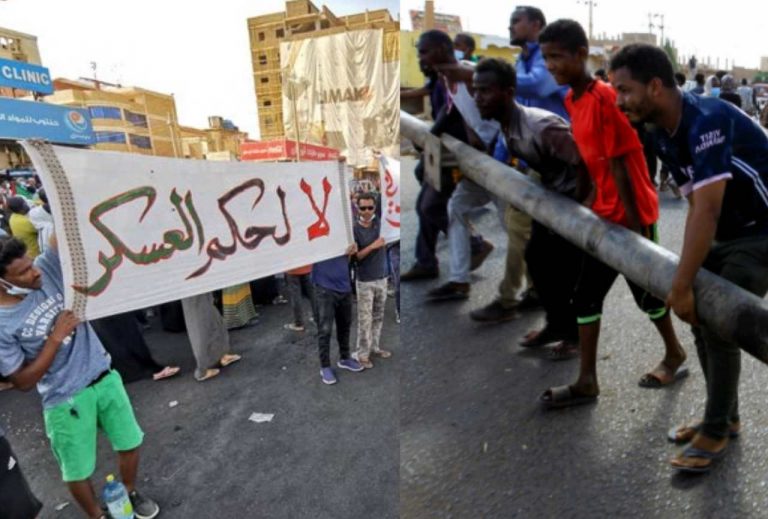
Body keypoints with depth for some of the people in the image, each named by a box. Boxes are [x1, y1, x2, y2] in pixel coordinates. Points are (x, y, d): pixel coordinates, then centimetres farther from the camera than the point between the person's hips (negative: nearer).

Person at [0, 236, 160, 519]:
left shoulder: (47, 269, -8)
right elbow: (23, 381, -14)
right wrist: (56, 337, -21)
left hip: (104, 378, 4)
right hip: (66, 401, -4)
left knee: (130, 443, 18)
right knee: (78, 471, 14)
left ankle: (131, 493, 45)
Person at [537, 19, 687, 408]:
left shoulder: (606, 98, -19)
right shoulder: (571, 100, 5)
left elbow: (619, 164, -21)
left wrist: (636, 226, -18)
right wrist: (592, 210, 14)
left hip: (631, 215, -8)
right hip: (603, 215, 8)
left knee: (646, 291, 11)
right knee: (585, 296, 7)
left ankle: (675, 355, 39)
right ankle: (587, 381, 16)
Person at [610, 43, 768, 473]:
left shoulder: (707, 119, -28)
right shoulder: (666, 136, -1)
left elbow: (707, 210, -34)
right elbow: (695, 207, 2)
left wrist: (682, 286, -32)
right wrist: (686, 274, -1)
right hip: (730, 230, 8)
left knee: (718, 323, -11)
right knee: (700, 315, 8)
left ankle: (716, 432, 9)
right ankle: (726, 416, 26)